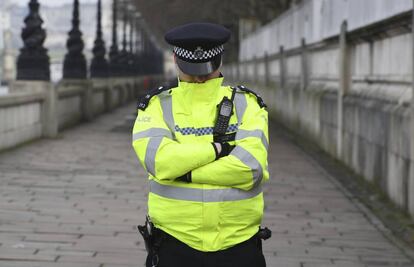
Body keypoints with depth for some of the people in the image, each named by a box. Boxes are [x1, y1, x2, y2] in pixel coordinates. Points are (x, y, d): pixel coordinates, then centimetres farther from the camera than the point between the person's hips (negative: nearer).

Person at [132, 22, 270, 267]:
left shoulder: (247, 105, 2)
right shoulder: (157, 106, 3)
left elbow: (251, 167, -15)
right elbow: (158, 159, -17)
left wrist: (184, 173, -14)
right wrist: (218, 148, -15)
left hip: (238, 246, 0)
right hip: (175, 245, 0)